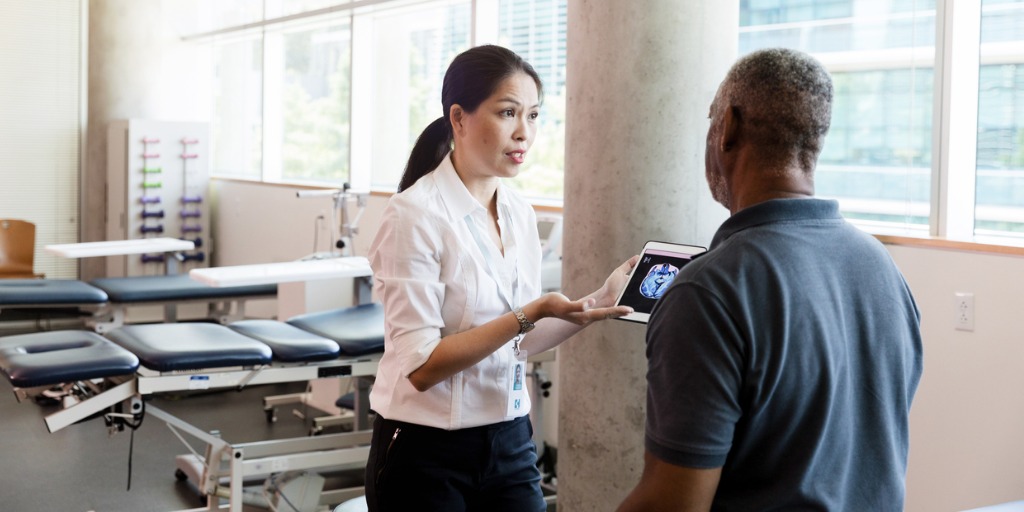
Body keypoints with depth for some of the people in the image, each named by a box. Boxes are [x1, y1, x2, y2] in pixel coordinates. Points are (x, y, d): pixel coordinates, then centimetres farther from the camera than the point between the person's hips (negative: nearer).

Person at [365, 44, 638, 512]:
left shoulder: (521, 215, 5)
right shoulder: (414, 215, -16)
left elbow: (516, 343, 9)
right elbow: (421, 365, -20)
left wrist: (600, 299, -3)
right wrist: (532, 313, -26)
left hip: (510, 443, 6)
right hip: (427, 456, -6)